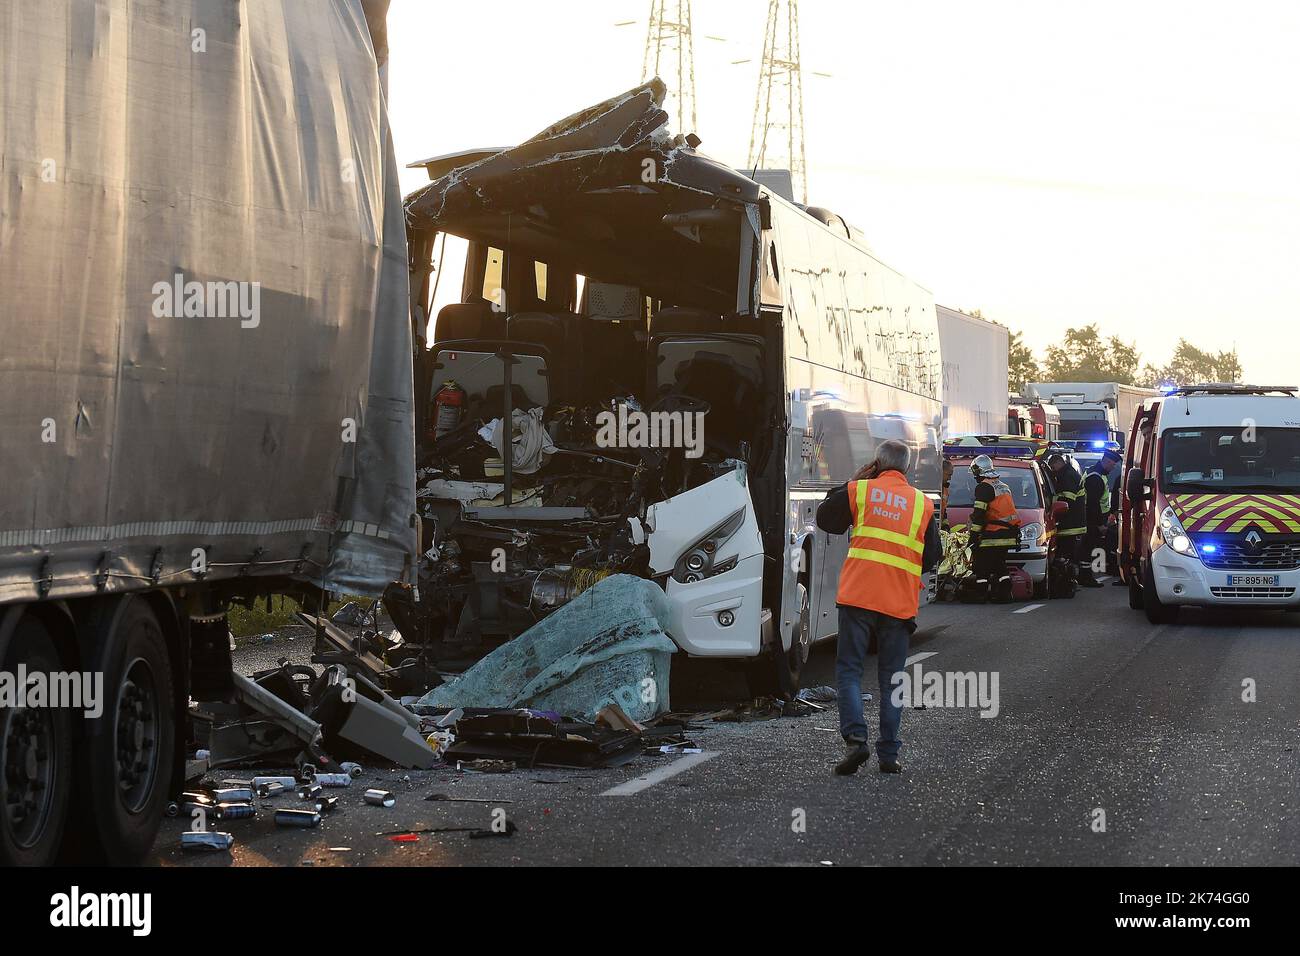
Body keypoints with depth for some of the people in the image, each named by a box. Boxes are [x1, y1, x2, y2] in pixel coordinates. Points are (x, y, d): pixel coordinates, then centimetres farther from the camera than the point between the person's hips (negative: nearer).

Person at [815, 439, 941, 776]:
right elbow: (932, 557, 13)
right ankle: (889, 754, 6)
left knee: (849, 670, 3)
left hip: (858, 595, -2)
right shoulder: (923, 503, 9)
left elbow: (825, 519, 16)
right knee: (891, 678, 8)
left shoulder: (859, 490, 3)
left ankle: (856, 737, -16)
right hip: (900, 602, 2)